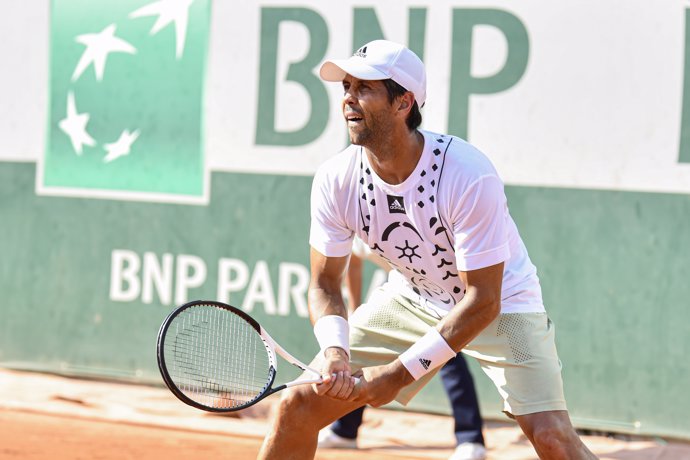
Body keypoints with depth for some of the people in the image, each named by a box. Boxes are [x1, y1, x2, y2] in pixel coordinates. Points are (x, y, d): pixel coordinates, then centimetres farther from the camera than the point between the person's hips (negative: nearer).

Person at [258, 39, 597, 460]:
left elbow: (483, 300, -28)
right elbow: (325, 284, -6)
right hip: (412, 297, 4)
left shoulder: (469, 176, -32)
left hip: (501, 304, -4)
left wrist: (401, 372, -29)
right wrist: (334, 350, -28)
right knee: (297, 406, -6)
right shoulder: (335, 180, -17)